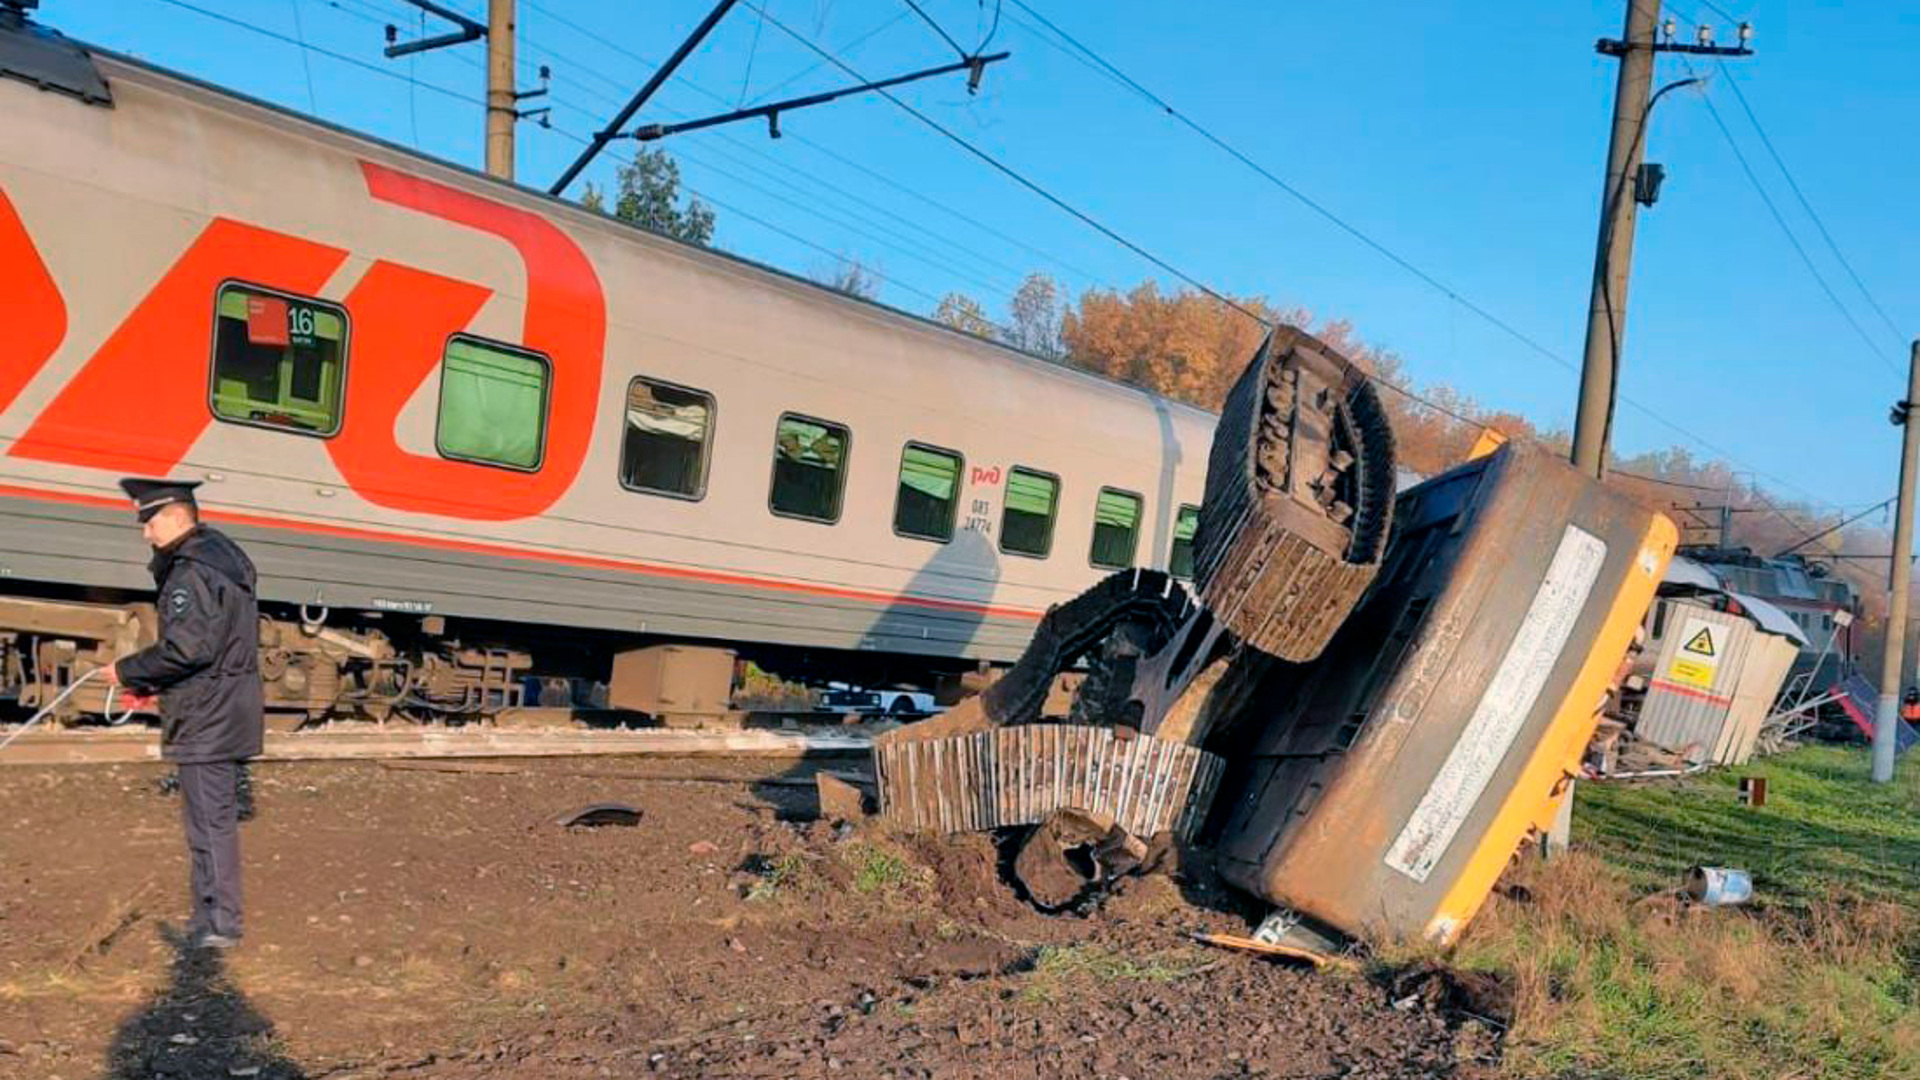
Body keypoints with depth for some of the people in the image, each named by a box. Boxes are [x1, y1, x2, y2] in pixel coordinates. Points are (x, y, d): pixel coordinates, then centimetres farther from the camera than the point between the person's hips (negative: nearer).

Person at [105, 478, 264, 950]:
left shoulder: (193, 570, -18)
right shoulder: (223, 555, 15)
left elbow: (186, 649, -24)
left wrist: (127, 671, -9)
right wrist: (156, 686, 17)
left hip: (208, 720, -11)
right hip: (224, 714, 11)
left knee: (210, 822, -2)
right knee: (212, 819, 18)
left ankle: (220, 926, 6)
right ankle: (209, 917, 28)